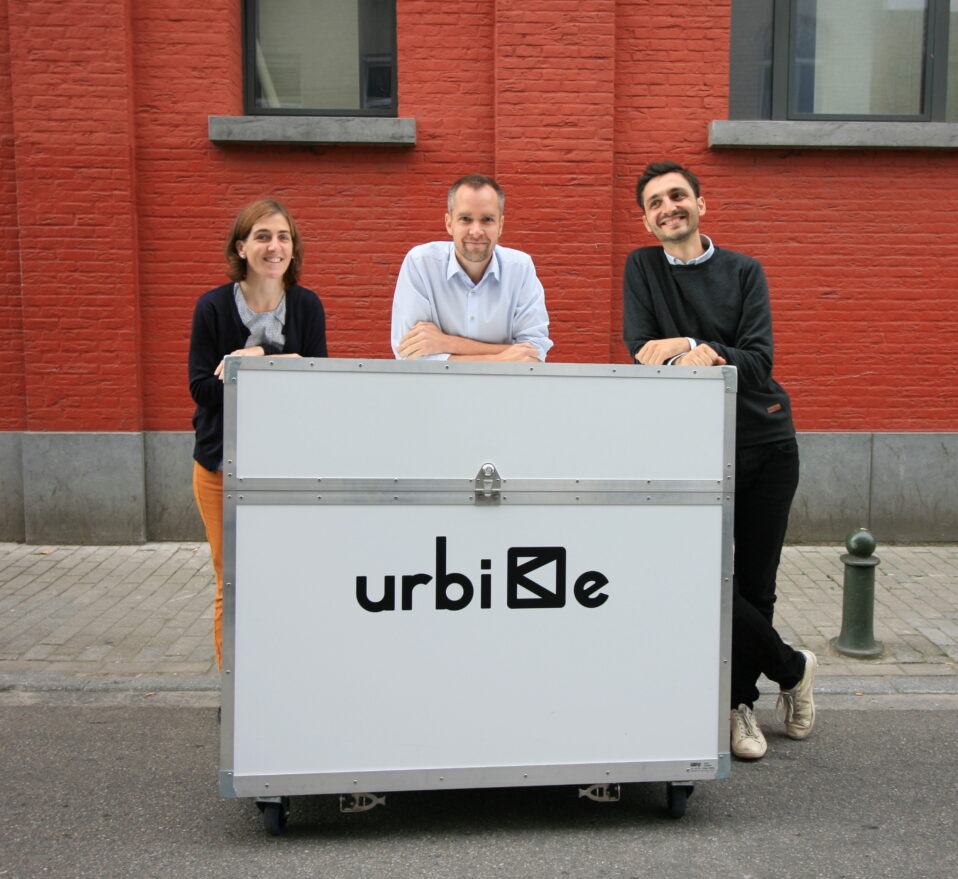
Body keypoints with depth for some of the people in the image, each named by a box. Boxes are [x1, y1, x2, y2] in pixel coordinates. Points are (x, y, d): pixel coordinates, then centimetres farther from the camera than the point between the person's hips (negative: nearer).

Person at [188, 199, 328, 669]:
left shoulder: (308, 306, 4)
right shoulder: (213, 306, -2)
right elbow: (201, 387, -8)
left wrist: (253, 365, -15)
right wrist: (282, 369, -15)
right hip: (223, 464, -1)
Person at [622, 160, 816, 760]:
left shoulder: (744, 271, 4)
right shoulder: (643, 268, 6)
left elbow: (759, 359, -7)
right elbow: (641, 348, -6)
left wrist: (702, 350, -25)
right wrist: (694, 349, -24)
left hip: (766, 440, 1)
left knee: (755, 582, 5)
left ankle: (739, 700, 22)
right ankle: (793, 668, 17)